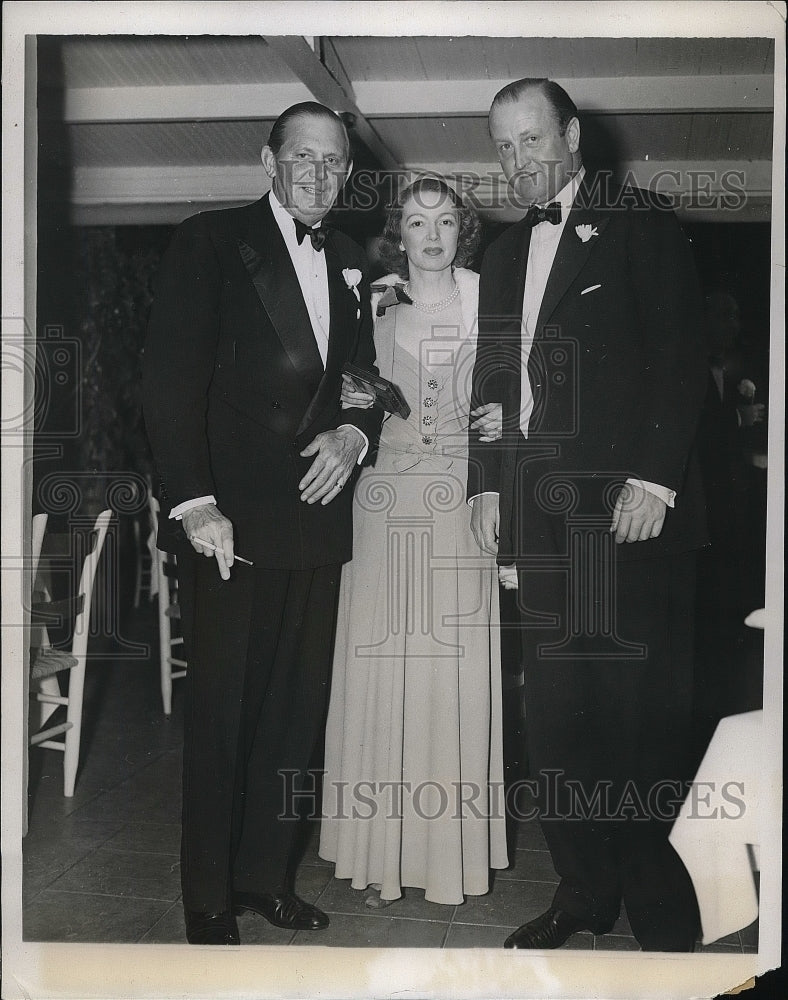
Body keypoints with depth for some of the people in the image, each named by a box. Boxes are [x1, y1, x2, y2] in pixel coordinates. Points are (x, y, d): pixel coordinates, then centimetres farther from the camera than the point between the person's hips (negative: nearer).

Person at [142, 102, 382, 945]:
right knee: (220, 711, 4)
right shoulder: (209, 243, -2)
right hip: (228, 520, -5)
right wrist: (194, 504, -18)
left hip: (316, 516, 5)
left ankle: (266, 874, 27)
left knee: (297, 707, 11)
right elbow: (170, 382, -9)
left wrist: (355, 432, -2)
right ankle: (209, 901, 20)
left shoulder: (351, 267, 15)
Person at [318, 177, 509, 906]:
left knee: (460, 669, 1)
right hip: (388, 499, 1)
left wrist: (505, 418, -8)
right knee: (382, 664, -1)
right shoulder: (372, 304, 8)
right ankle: (384, 846, 11)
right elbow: (347, 391, 16)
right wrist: (351, 407, -6)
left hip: (465, 500, 0)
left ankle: (456, 839, 15)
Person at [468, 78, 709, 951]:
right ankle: (583, 892, 20)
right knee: (553, 711, 7)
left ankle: (663, 916, 12)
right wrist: (486, 484, 10)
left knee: (637, 709, -3)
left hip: (625, 504, -5)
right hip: (538, 513, 6)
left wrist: (654, 479, -13)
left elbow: (679, 361, -4)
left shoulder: (640, 225, 3)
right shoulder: (506, 252, 21)